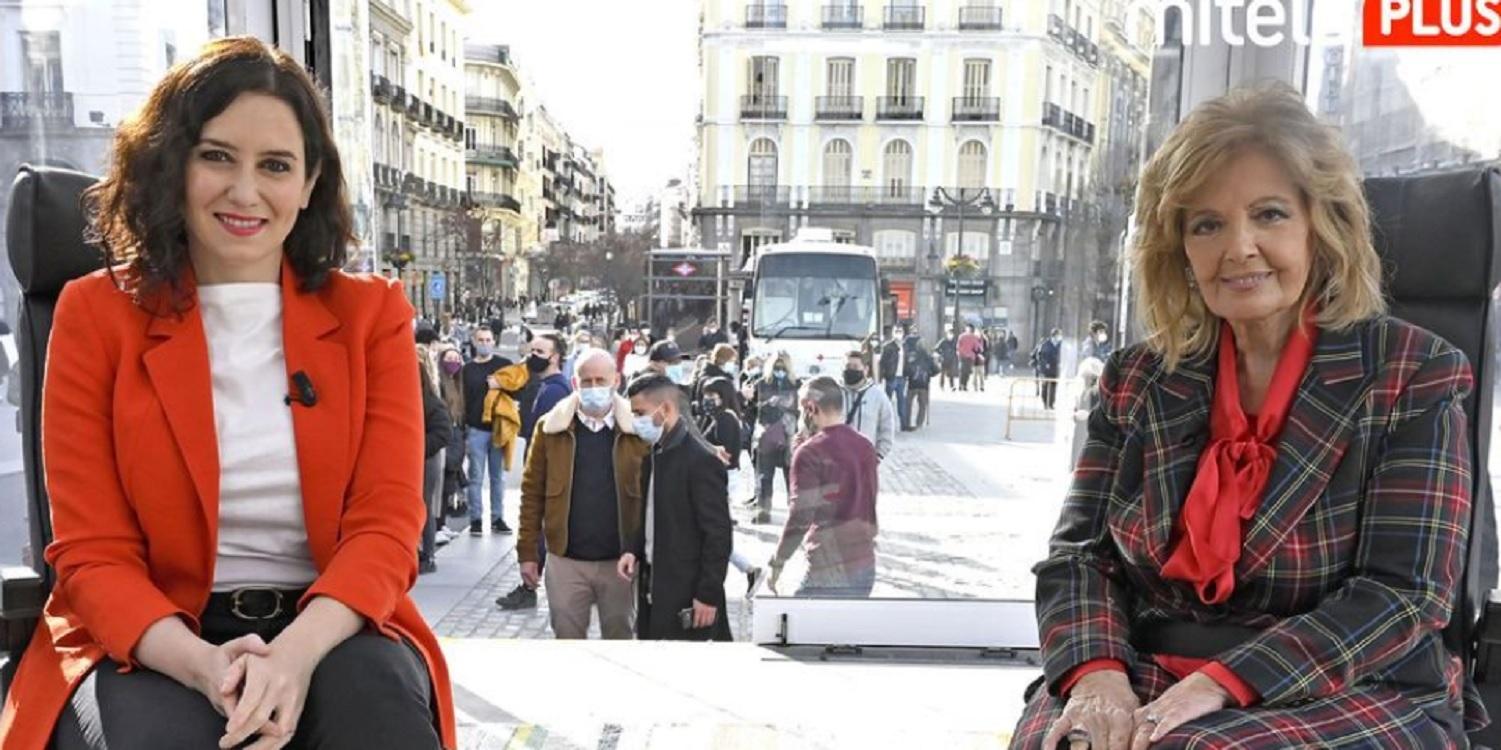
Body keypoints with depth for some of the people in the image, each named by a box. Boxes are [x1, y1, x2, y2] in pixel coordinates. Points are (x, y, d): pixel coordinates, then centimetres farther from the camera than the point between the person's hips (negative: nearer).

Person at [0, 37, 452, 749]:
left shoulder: (372, 314, 3)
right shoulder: (96, 313, 2)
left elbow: (387, 525, -4)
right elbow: (92, 552, -2)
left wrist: (295, 651, -24)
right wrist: (207, 666, -22)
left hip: (331, 628, 1)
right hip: (149, 642, 0)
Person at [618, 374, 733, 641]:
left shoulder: (701, 460, -17)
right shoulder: (655, 455, 10)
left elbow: (718, 534, -18)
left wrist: (708, 595, -17)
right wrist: (634, 550, 2)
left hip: (686, 596, -8)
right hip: (654, 587, 8)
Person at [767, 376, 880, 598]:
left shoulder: (810, 452, -12)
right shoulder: (865, 446, 9)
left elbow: (800, 516, -15)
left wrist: (776, 563, -7)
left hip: (829, 570, -7)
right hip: (866, 564, 7)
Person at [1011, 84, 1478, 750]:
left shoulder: (1412, 376, 0)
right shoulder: (1137, 380, 8)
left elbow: (1403, 591, -9)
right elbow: (1079, 553, 4)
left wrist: (1217, 685, -21)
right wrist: (1098, 671, -17)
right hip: (1147, 691, 3)